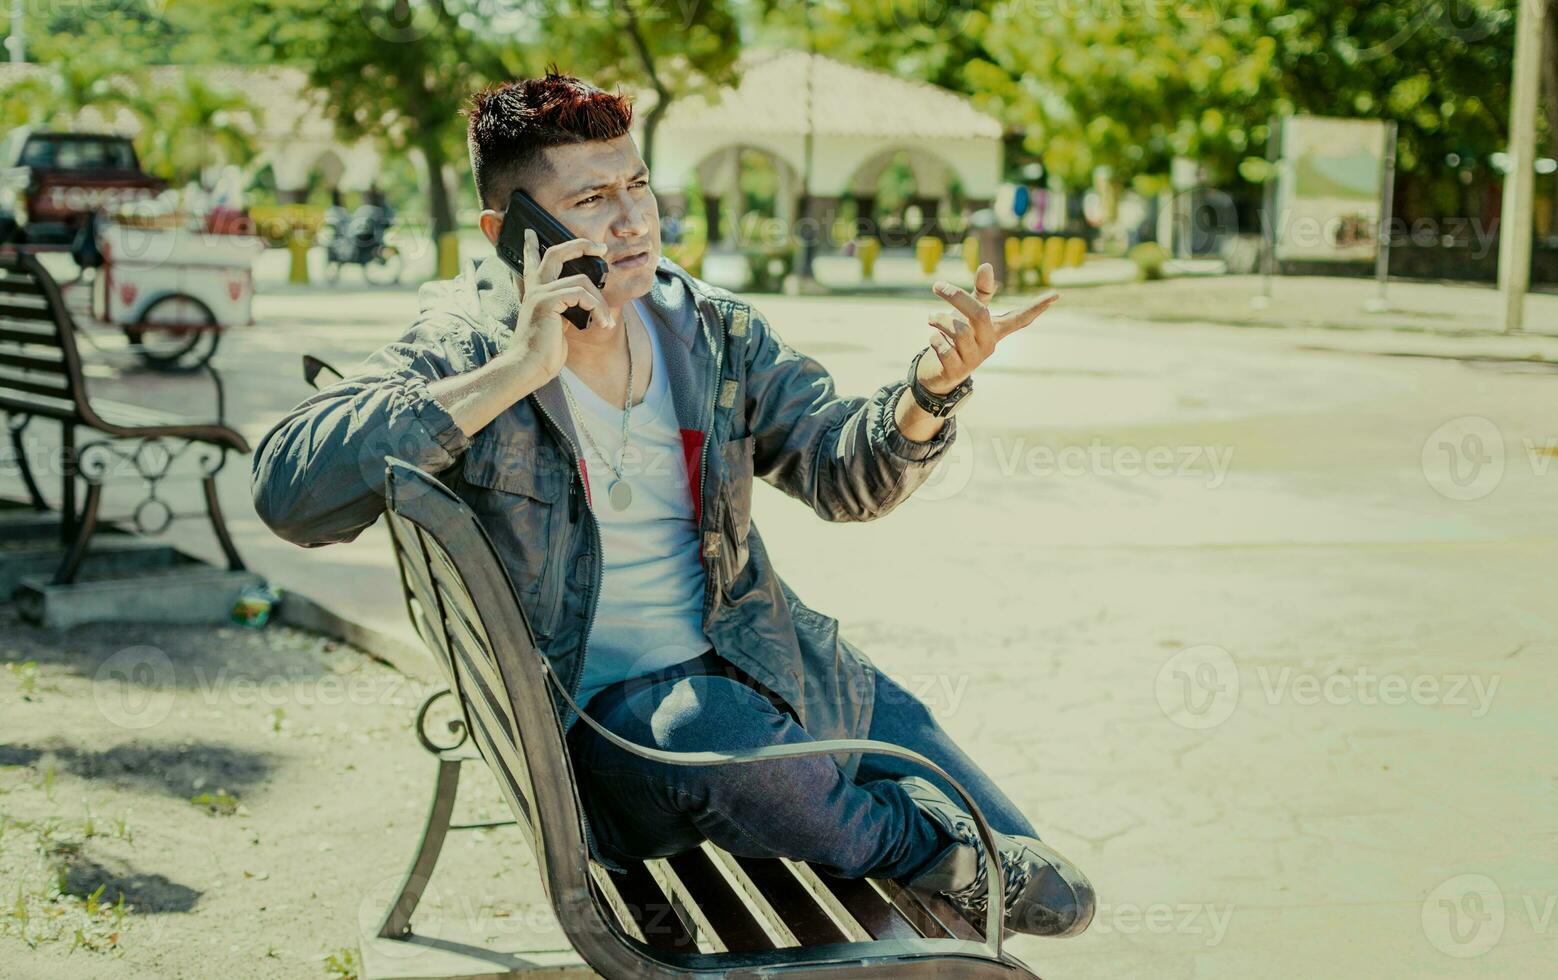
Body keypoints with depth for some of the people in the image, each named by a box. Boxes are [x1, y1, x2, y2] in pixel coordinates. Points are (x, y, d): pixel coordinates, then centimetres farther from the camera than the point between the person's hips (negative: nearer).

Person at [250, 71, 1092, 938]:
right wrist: (517, 373, -29)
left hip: (776, 672, 5)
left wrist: (934, 387, -21)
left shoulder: (715, 334, 5)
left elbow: (845, 471, 2)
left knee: (1050, 901, 0)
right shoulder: (461, 360, -11)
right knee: (709, 727, -42)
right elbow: (287, 488, -26)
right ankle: (929, 848, -14)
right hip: (601, 716, -5)